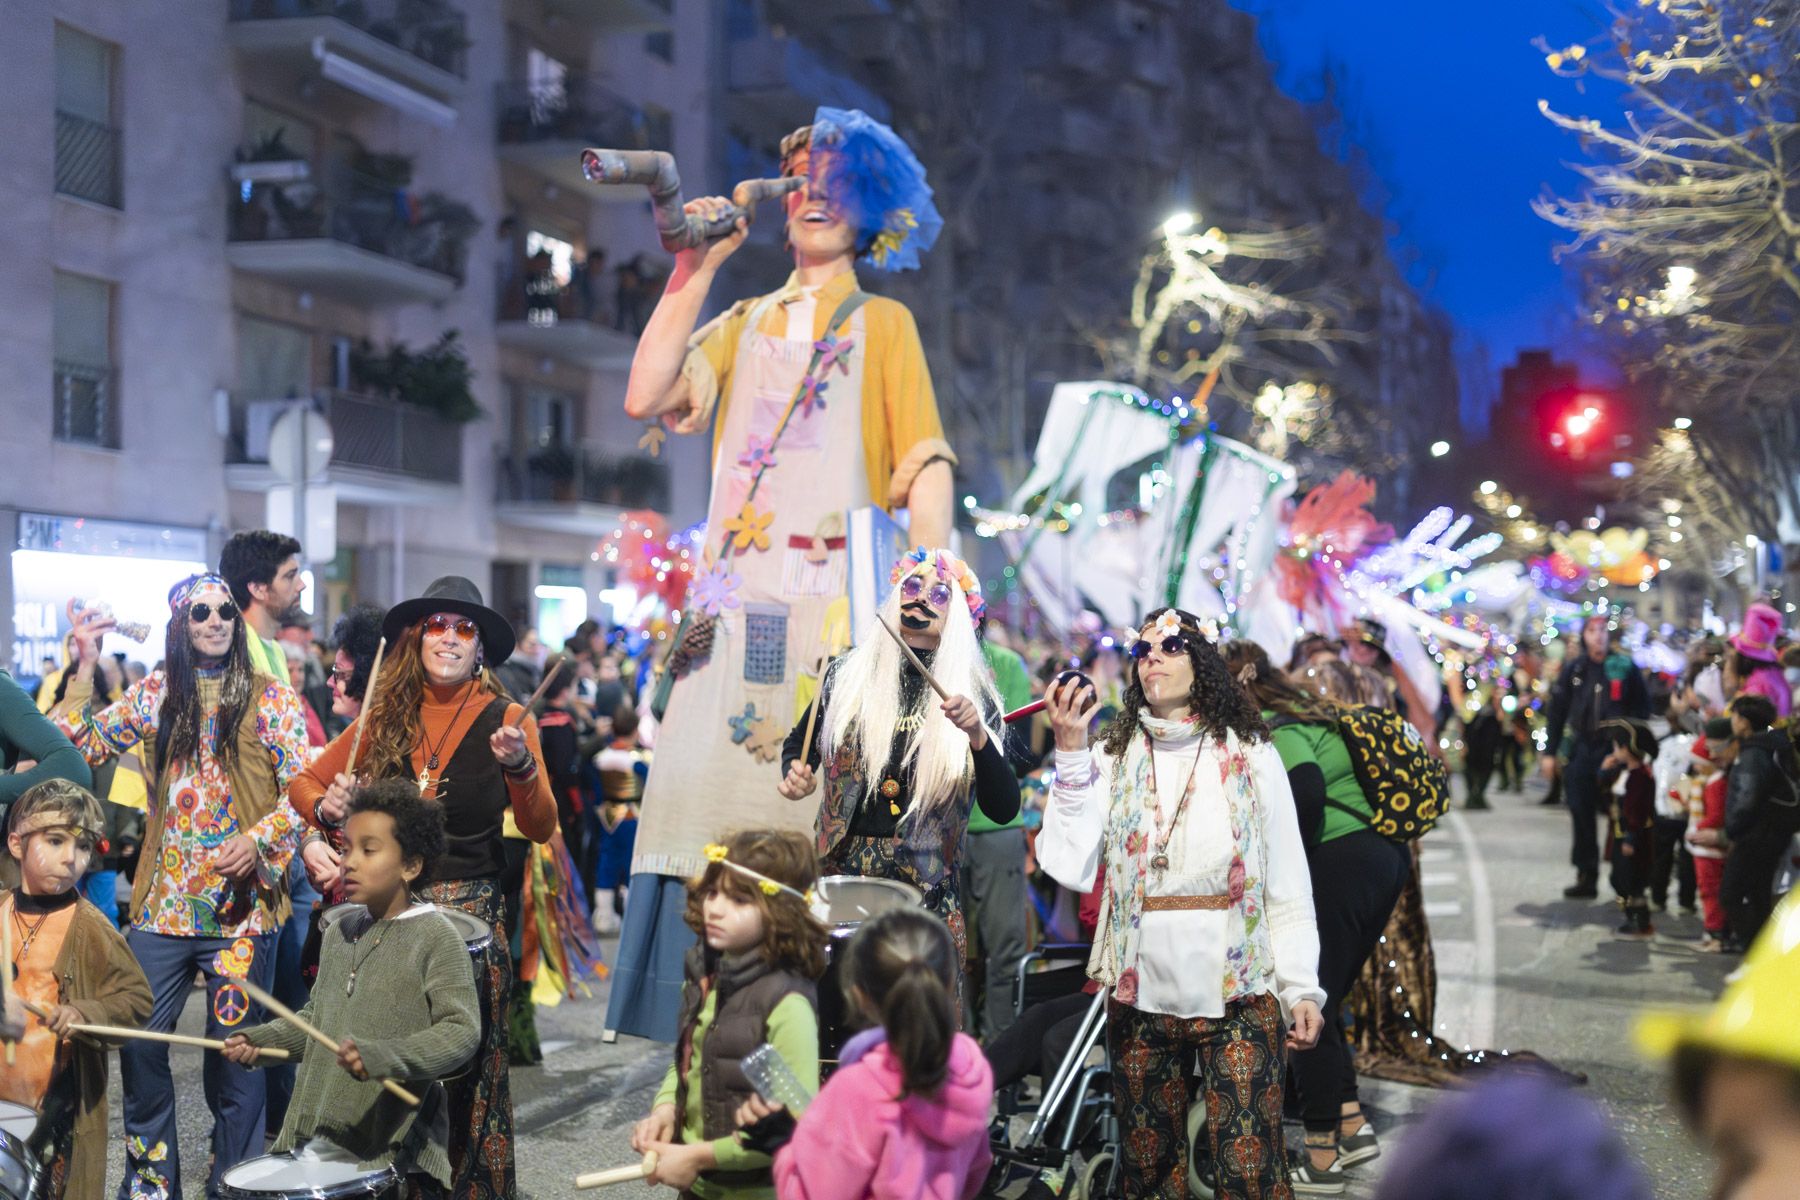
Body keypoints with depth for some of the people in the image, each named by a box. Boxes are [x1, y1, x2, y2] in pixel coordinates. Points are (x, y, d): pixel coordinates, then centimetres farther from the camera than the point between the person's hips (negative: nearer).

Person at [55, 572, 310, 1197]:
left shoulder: (270, 697, 2)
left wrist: (258, 838, -17)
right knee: (137, 1042, 2)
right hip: (163, 904, 3)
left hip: (241, 905, -3)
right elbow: (81, 747, 10)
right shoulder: (154, 693, 11)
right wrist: (85, 667, 4)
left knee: (233, 1049, 0)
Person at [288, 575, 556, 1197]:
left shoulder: (504, 719, -2)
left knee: (467, 1069, 1)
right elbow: (306, 781, 15)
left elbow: (540, 829, -10)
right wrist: (325, 808, -7)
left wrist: (521, 767, -28)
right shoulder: (385, 717, 7)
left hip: (470, 911, -3)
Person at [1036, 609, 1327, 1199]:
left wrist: (1301, 988, -6)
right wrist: (1070, 756, -11)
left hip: (1239, 995, -2)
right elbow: (1072, 868, -8)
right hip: (1142, 998, 2)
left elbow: (1287, 886, 2)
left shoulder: (1252, 757, 3)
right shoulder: (1111, 760, 6)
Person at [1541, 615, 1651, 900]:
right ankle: (1586, 877, 11)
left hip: (1614, 750, -3)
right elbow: (1557, 711, 9)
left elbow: (1642, 708, 3)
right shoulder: (1573, 669, 8)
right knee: (1581, 815, 4)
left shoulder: (1625, 668, 1)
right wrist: (1551, 751, 7)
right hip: (1579, 749, 3)